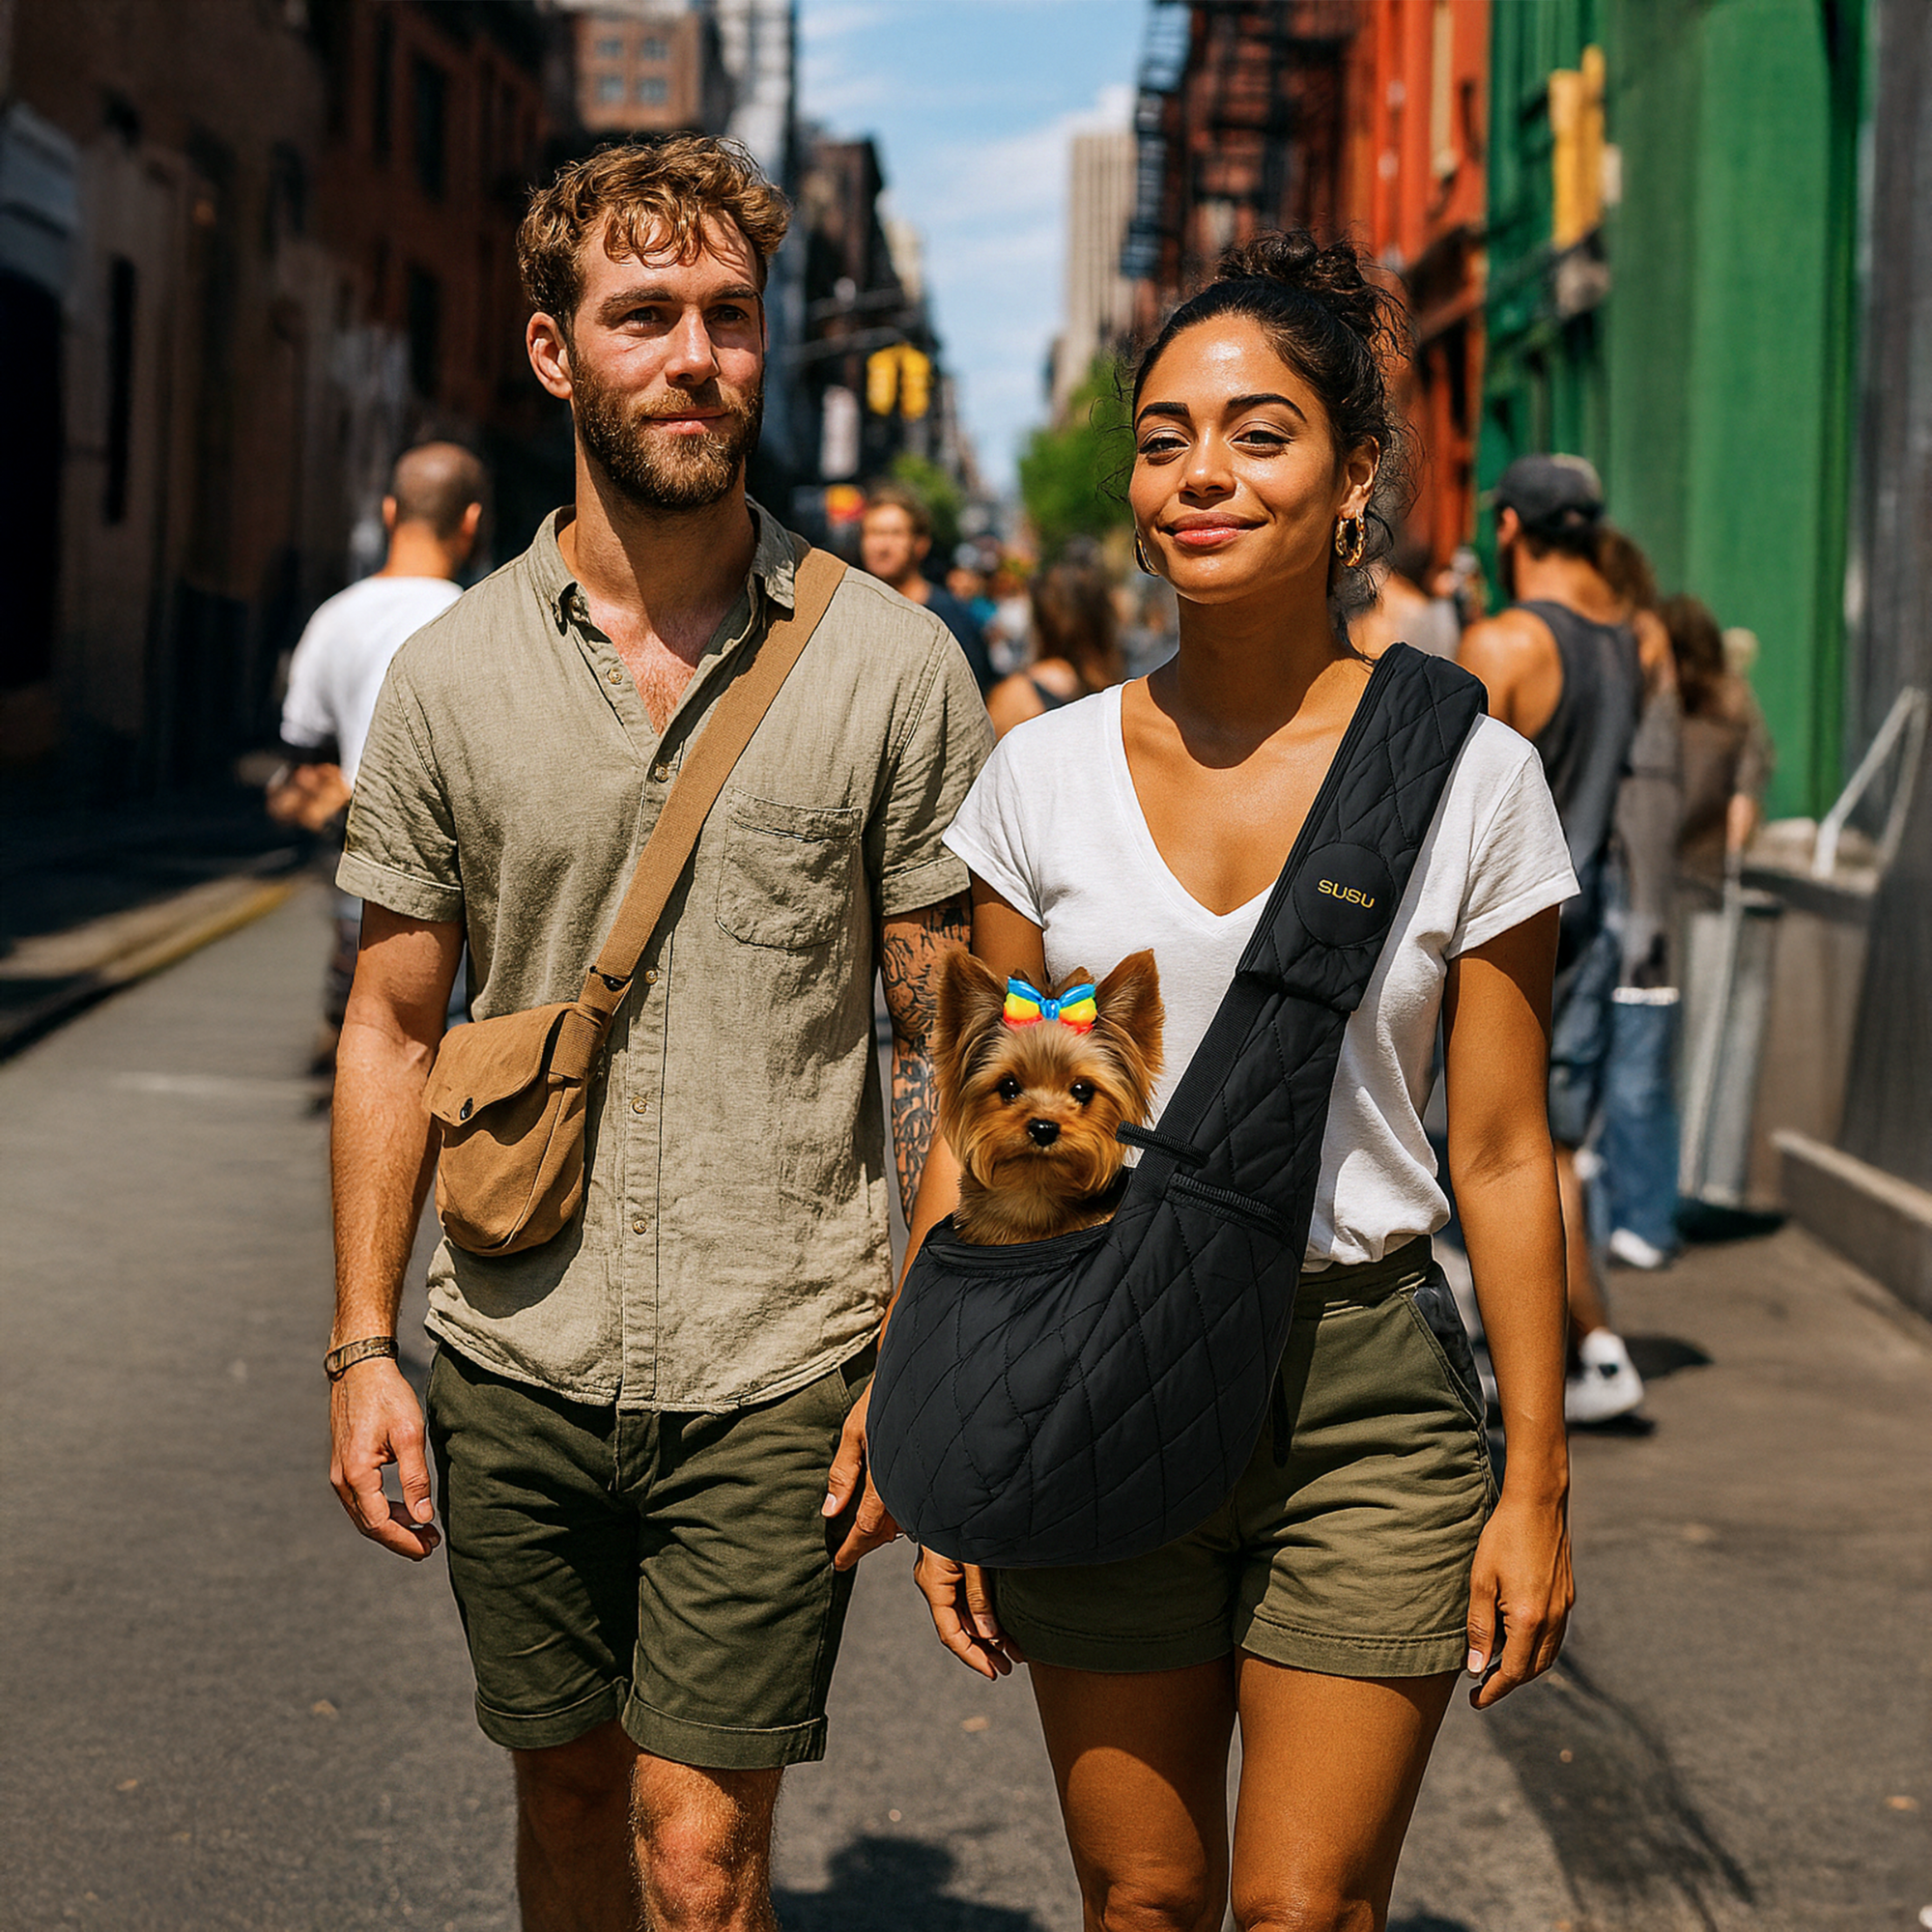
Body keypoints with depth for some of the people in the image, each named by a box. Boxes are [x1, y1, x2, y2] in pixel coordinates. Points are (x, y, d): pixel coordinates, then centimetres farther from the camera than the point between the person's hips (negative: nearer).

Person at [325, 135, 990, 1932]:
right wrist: (362, 1347, 2)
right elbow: (393, 1030, 7)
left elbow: (944, 1047, -1)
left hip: (775, 1378, -2)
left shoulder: (893, 667, -4)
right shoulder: (449, 674, 1)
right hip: (515, 1369, 3)